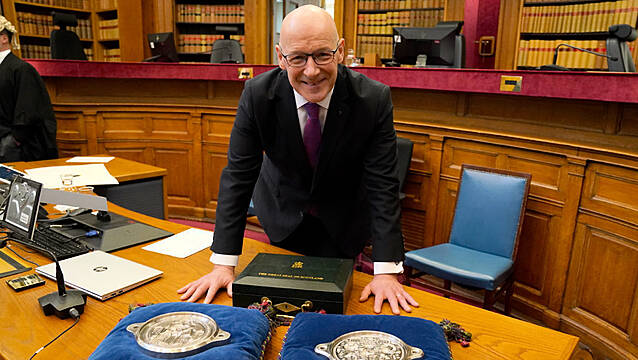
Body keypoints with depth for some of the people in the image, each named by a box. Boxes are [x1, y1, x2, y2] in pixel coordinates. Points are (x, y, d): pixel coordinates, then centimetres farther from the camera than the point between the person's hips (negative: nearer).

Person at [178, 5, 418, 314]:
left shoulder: (374, 99, -26)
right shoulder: (257, 94, -24)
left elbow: (382, 185, -25)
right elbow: (238, 176, -21)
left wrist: (386, 272, -30)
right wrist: (223, 265, -24)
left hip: (343, 221, 0)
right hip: (282, 213, 1)